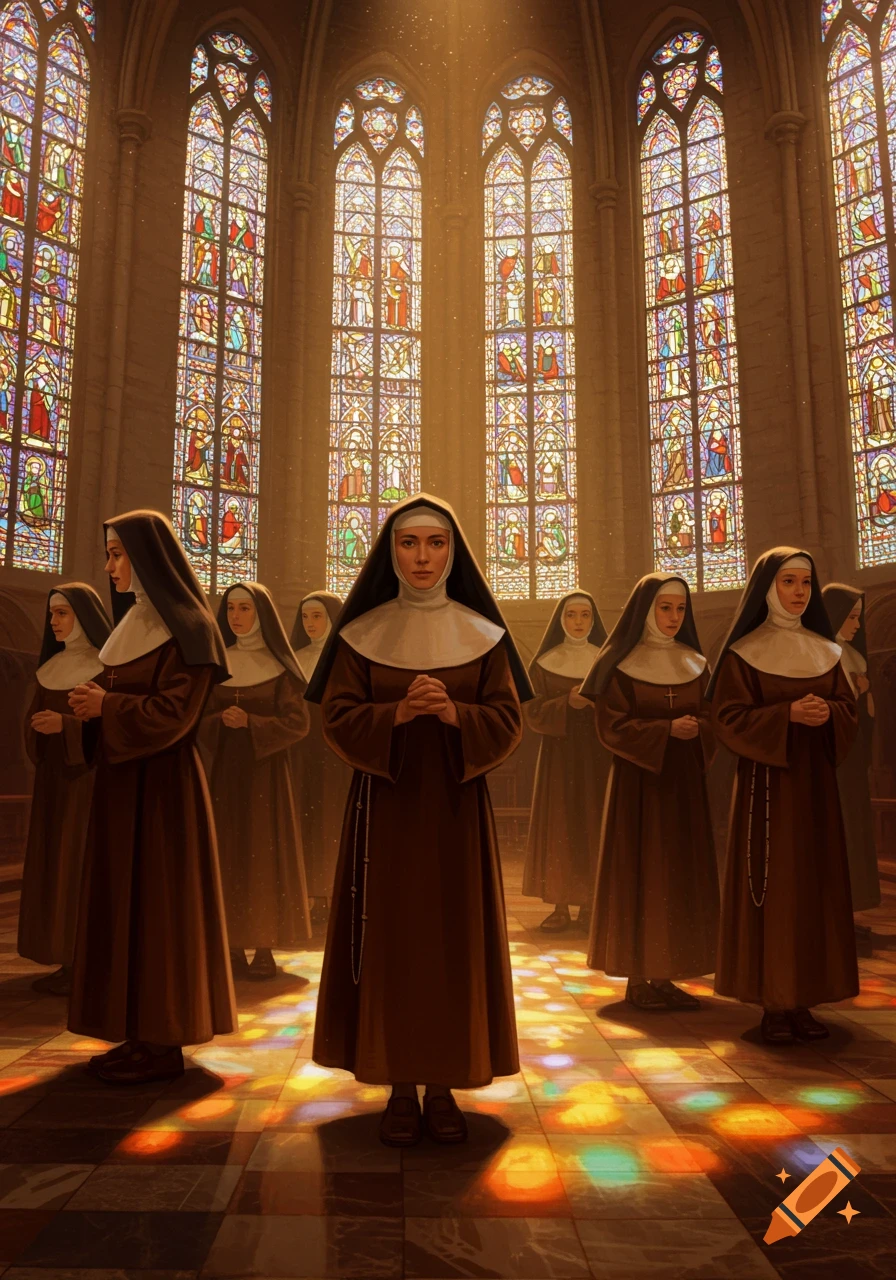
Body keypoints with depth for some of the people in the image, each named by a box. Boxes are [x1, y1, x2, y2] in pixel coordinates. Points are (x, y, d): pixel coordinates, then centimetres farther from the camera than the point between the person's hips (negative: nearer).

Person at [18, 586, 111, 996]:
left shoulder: (108, 666, -8)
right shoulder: (52, 666, 14)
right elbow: (34, 716, 15)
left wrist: (67, 724, -25)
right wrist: (38, 726, -7)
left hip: (88, 776, -7)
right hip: (51, 777, 7)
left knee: (83, 863, -7)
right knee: (52, 864, 5)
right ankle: (67, 961, 12)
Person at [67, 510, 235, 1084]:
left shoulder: (186, 627, -12)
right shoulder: (137, 621, 15)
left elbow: (174, 712, -19)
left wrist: (107, 705, -12)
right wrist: (94, 700, 0)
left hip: (160, 784, -9)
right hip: (123, 778, 9)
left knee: (157, 904, -4)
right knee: (126, 902, 11)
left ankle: (165, 1044, 7)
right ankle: (143, 1031, 20)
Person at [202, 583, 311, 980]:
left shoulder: (278, 665, -1)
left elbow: (298, 722, -6)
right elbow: (201, 718, 8)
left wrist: (251, 723, -18)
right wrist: (221, 721, -14)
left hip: (265, 769, -3)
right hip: (225, 769, 3)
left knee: (264, 852, -3)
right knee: (228, 852, 1)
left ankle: (266, 948, 3)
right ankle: (233, 946, 8)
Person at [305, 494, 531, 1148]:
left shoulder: (481, 633, 4)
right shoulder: (361, 633, 3)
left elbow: (508, 722, -1)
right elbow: (338, 718, -3)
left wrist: (455, 714, -21)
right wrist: (396, 715, -21)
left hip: (456, 806, 1)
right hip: (384, 806, 0)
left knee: (454, 940, 4)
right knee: (390, 940, 2)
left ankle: (444, 1085, 19)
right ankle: (400, 1087, 17)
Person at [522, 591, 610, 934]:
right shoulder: (544, 663, 5)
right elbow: (532, 712, -2)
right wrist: (567, 703, -19)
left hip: (598, 754, 1)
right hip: (559, 753, 0)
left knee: (593, 824, -2)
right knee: (559, 825, -3)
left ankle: (589, 908, 7)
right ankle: (560, 908, 4)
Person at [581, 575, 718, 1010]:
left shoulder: (695, 664, 11)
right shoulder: (621, 665, -4)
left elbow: (712, 721, 10)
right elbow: (611, 728, -10)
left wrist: (696, 730, -13)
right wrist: (667, 730, -20)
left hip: (684, 781, 5)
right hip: (639, 780, -5)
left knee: (681, 873, 5)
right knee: (640, 873, -3)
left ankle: (665, 976, 14)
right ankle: (636, 978, 6)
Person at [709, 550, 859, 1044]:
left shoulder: (825, 651, 12)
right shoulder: (743, 652, -3)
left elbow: (850, 709, 10)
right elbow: (729, 719, -9)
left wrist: (827, 713, -13)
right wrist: (788, 714, -21)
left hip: (815, 781, 5)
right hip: (766, 781, -5)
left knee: (815, 885, 5)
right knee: (770, 887, -4)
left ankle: (802, 999, 14)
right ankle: (772, 1003, 5)